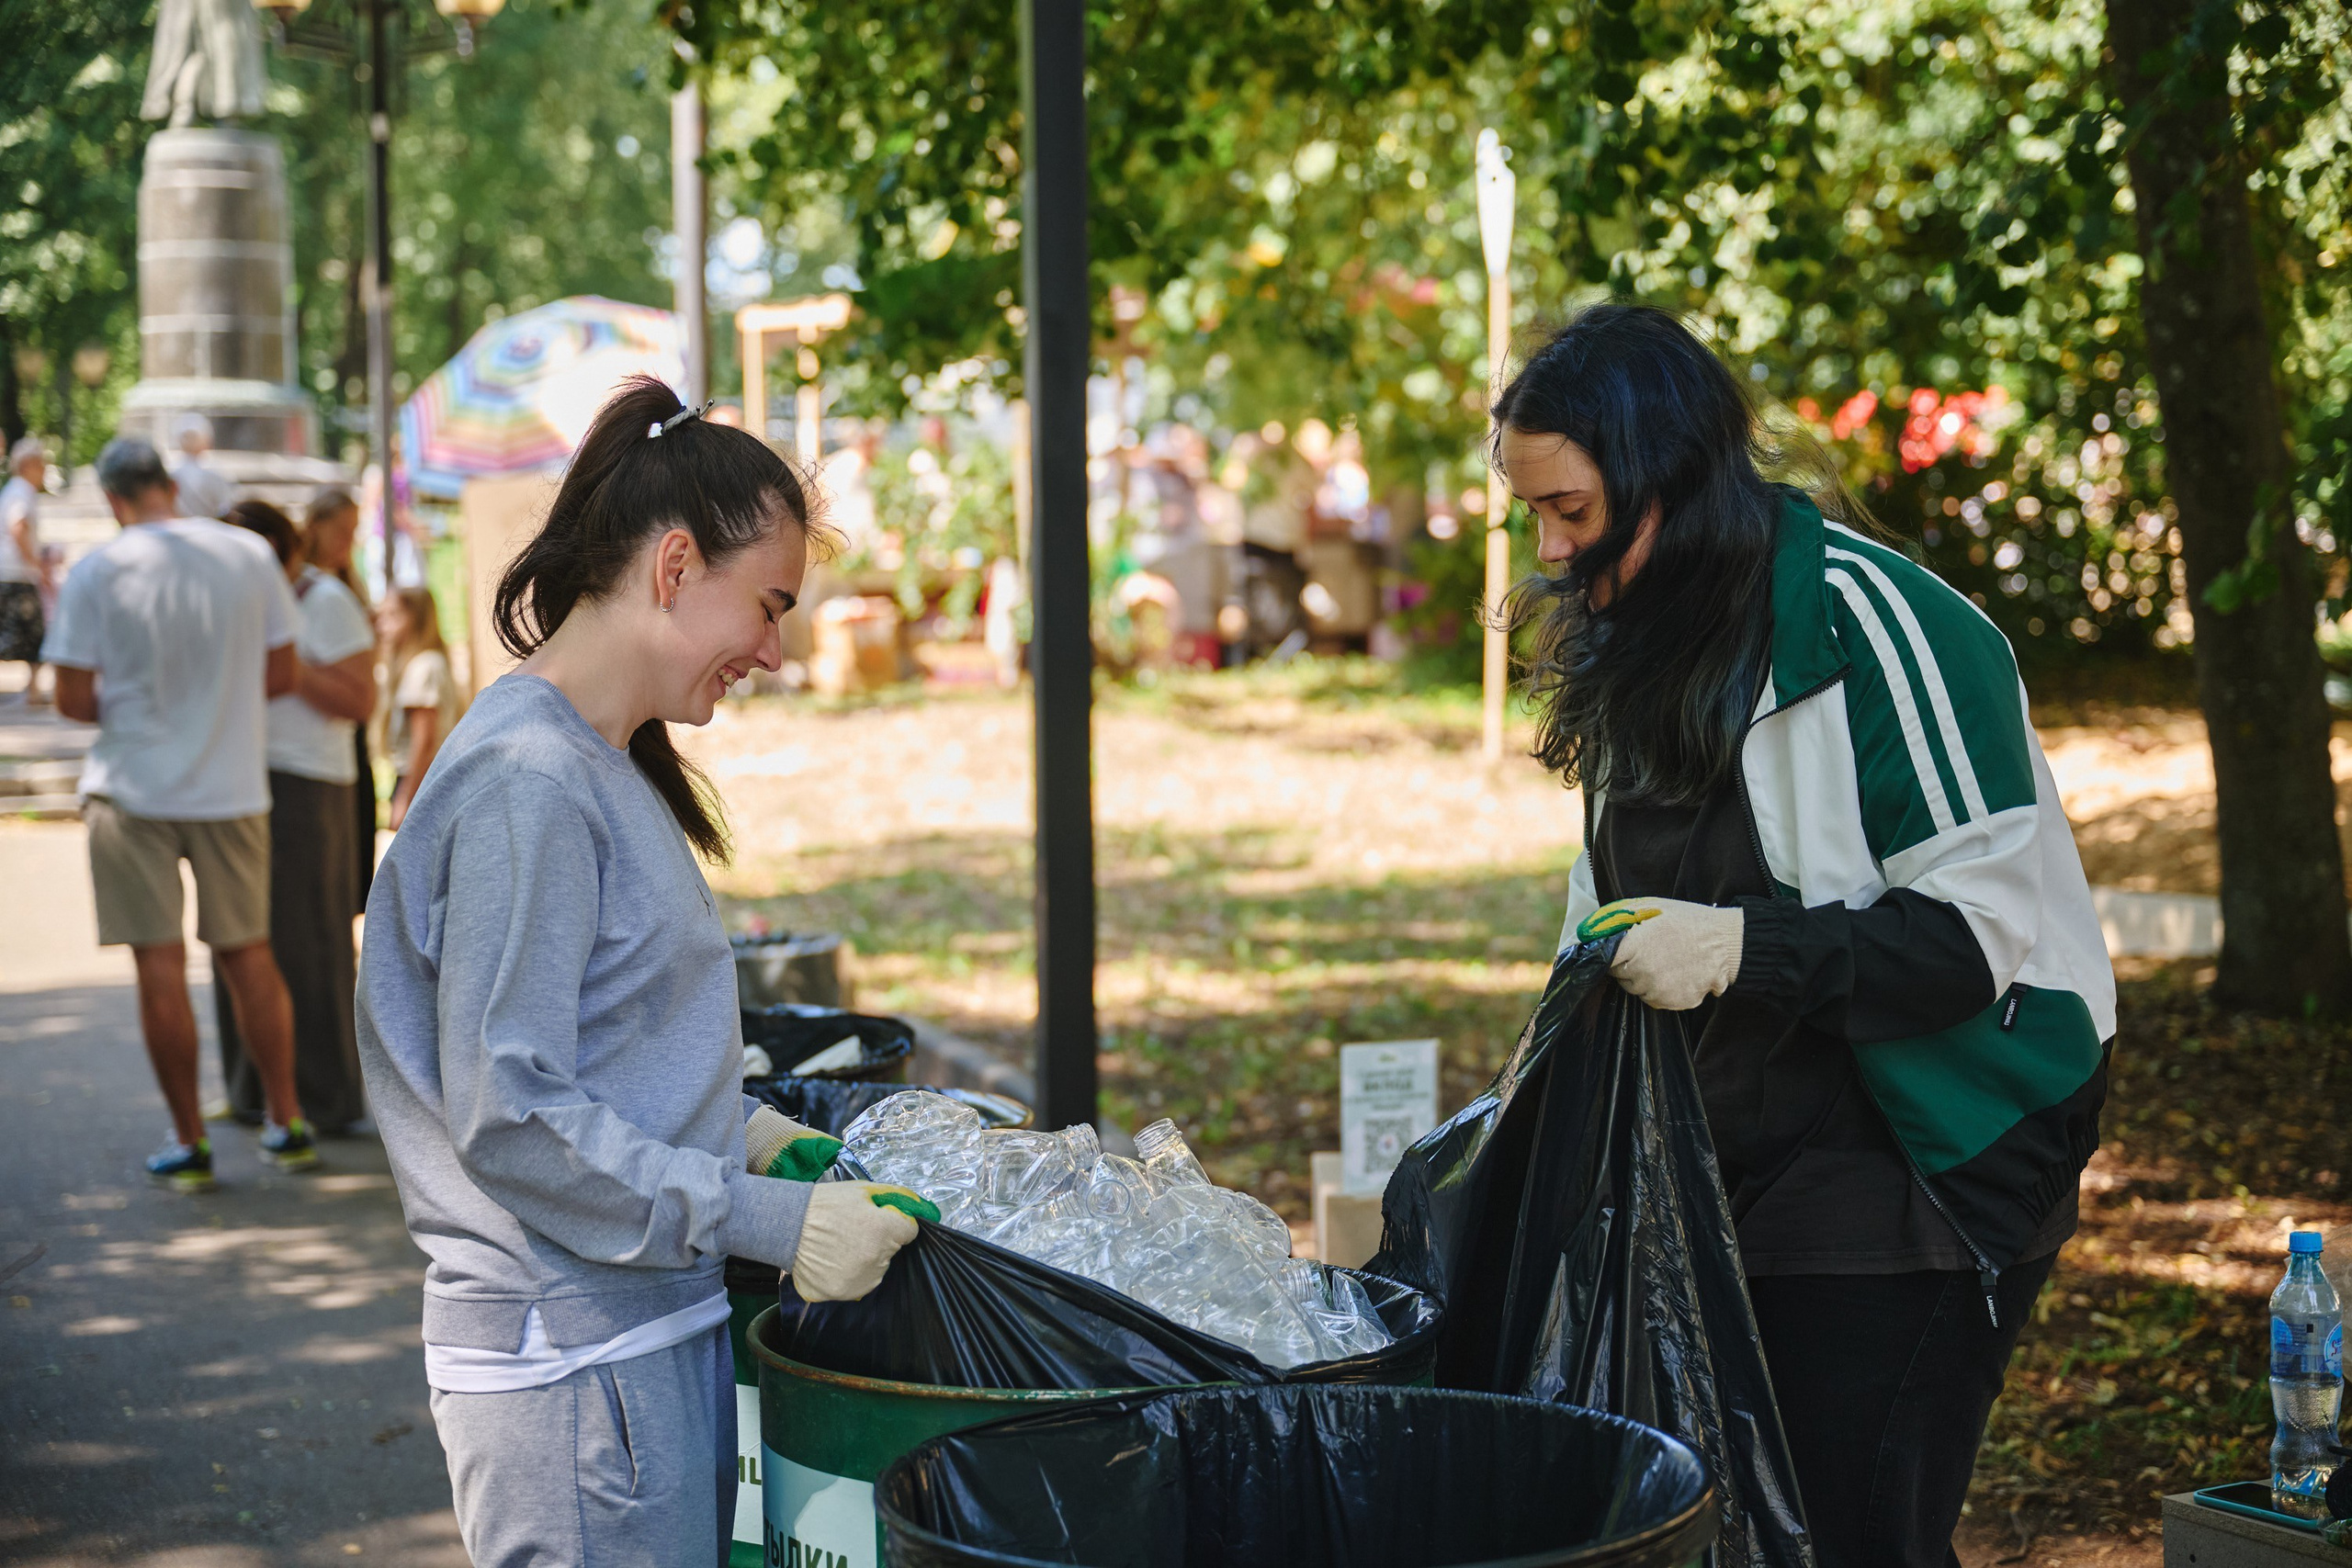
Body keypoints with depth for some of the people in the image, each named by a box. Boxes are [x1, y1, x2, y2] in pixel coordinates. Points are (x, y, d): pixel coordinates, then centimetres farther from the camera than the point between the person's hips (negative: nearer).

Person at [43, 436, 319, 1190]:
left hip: (133, 788, -3)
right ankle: (287, 1123, 21)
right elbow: (282, 674, 2)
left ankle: (188, 1142, 8)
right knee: (248, 953, 16)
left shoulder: (95, 574, -10)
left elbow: (73, 700, -9)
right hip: (233, 788, 3)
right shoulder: (250, 555, -3)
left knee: (160, 966, 4)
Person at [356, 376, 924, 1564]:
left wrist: (737, 1132, 6)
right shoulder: (524, 779, -18)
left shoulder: (609, 766, 13)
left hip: (661, 1331, 10)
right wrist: (770, 1220, -20)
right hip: (570, 1364, -10)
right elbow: (511, 1118, -22)